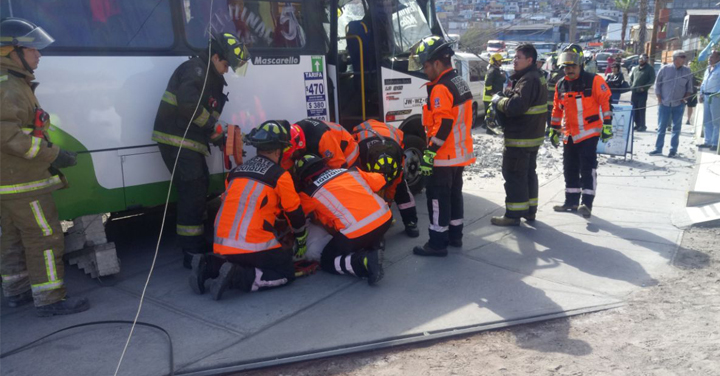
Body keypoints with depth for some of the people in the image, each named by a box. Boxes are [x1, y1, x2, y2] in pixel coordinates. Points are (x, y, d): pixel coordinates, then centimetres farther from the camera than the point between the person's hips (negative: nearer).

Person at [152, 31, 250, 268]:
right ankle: (191, 253, -8)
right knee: (193, 191, -12)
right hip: (176, 140, -11)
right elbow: (187, 103, -28)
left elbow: (210, 113, 20)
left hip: (189, 142, 11)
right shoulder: (195, 70, -11)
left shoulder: (211, 78, 21)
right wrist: (212, 126, -17)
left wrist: (221, 139, 5)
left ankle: (198, 244, 32)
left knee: (200, 189, 17)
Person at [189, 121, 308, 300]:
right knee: (286, 272, 8)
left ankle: (208, 266, 5)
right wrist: (302, 241, 21)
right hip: (254, 246, -7)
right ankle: (238, 277, -13)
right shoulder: (280, 176, -3)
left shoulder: (236, 172, 16)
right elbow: (295, 214, 4)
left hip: (223, 245, 7)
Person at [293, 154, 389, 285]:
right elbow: (380, 181, 22)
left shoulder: (310, 193, 6)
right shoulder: (350, 170, 16)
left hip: (358, 232, -6)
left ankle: (365, 261, -8)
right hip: (385, 218, 6)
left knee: (327, 261, 16)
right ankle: (374, 244, 11)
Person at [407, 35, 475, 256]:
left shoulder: (441, 88, -19)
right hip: (460, 153, 10)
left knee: (438, 198, -2)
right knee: (454, 194, 18)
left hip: (444, 156, -10)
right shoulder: (460, 83, 11)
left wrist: (430, 153, -23)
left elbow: (442, 125, -25)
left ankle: (437, 243, 5)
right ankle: (454, 235, 28)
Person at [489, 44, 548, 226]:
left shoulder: (528, 80, -20)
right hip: (533, 136, 11)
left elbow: (515, 106, -30)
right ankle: (530, 210, 27)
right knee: (529, 173, 17)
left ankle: (513, 215, 1)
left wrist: (497, 99, -13)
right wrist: (504, 98, 4)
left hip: (520, 138, -11)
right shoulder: (536, 78, 15)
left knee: (514, 175, -4)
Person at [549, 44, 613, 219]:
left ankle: (587, 203, -3)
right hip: (569, 135, 6)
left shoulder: (594, 80, -8)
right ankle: (571, 201, 22)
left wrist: (607, 125, -13)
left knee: (587, 169, -6)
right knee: (570, 169, 12)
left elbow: (606, 102, -9)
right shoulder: (561, 85, 9)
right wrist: (554, 129, 19)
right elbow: (557, 109, 17)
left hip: (589, 133, -6)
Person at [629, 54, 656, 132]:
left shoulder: (650, 69, -1)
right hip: (634, 92, 6)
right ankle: (637, 125, 17)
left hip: (642, 92, -6)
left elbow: (652, 80, -7)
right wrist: (631, 86, 8)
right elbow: (631, 78, 25)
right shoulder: (635, 68, 16)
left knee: (641, 110, -7)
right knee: (634, 110, 7)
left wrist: (644, 88, -15)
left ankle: (642, 126, -1)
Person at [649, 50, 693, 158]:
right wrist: (659, 97, -1)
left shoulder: (687, 71, 1)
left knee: (676, 128, 5)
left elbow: (689, 87, 11)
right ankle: (658, 149, 11)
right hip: (664, 104, -1)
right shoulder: (665, 69, -3)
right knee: (661, 127, 4)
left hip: (679, 104, 1)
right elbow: (657, 83, 4)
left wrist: (686, 96, -3)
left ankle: (673, 150, 13)